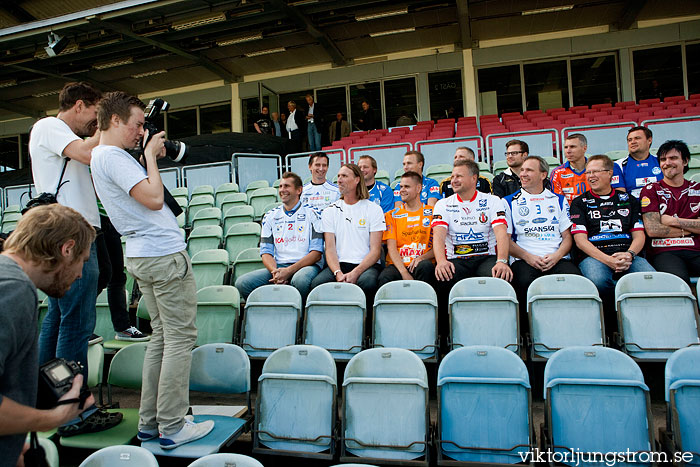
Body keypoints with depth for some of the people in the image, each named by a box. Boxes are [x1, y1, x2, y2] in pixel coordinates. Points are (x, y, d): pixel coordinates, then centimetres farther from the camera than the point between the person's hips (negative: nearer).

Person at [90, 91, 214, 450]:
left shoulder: (103, 155, 18)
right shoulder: (111, 156, -12)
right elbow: (154, 198, -21)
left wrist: (151, 156, 13)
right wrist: (150, 155, -9)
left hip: (142, 256, 10)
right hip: (163, 255, -10)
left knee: (162, 336, 15)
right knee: (180, 338, -4)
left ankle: (149, 421, 21)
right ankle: (172, 427, 4)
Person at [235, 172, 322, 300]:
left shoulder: (311, 214, 5)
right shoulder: (270, 216, 17)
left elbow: (316, 253, -3)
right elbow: (266, 252, 12)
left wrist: (288, 271, -15)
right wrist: (275, 272, -11)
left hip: (306, 265, -3)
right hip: (278, 266, 4)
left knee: (300, 280, -40)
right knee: (242, 283, -21)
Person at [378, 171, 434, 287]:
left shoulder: (433, 213, 12)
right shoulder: (392, 215, 15)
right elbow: (391, 247, 4)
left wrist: (422, 258, -15)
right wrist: (404, 273, -13)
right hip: (398, 265, 1)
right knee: (384, 278, -34)